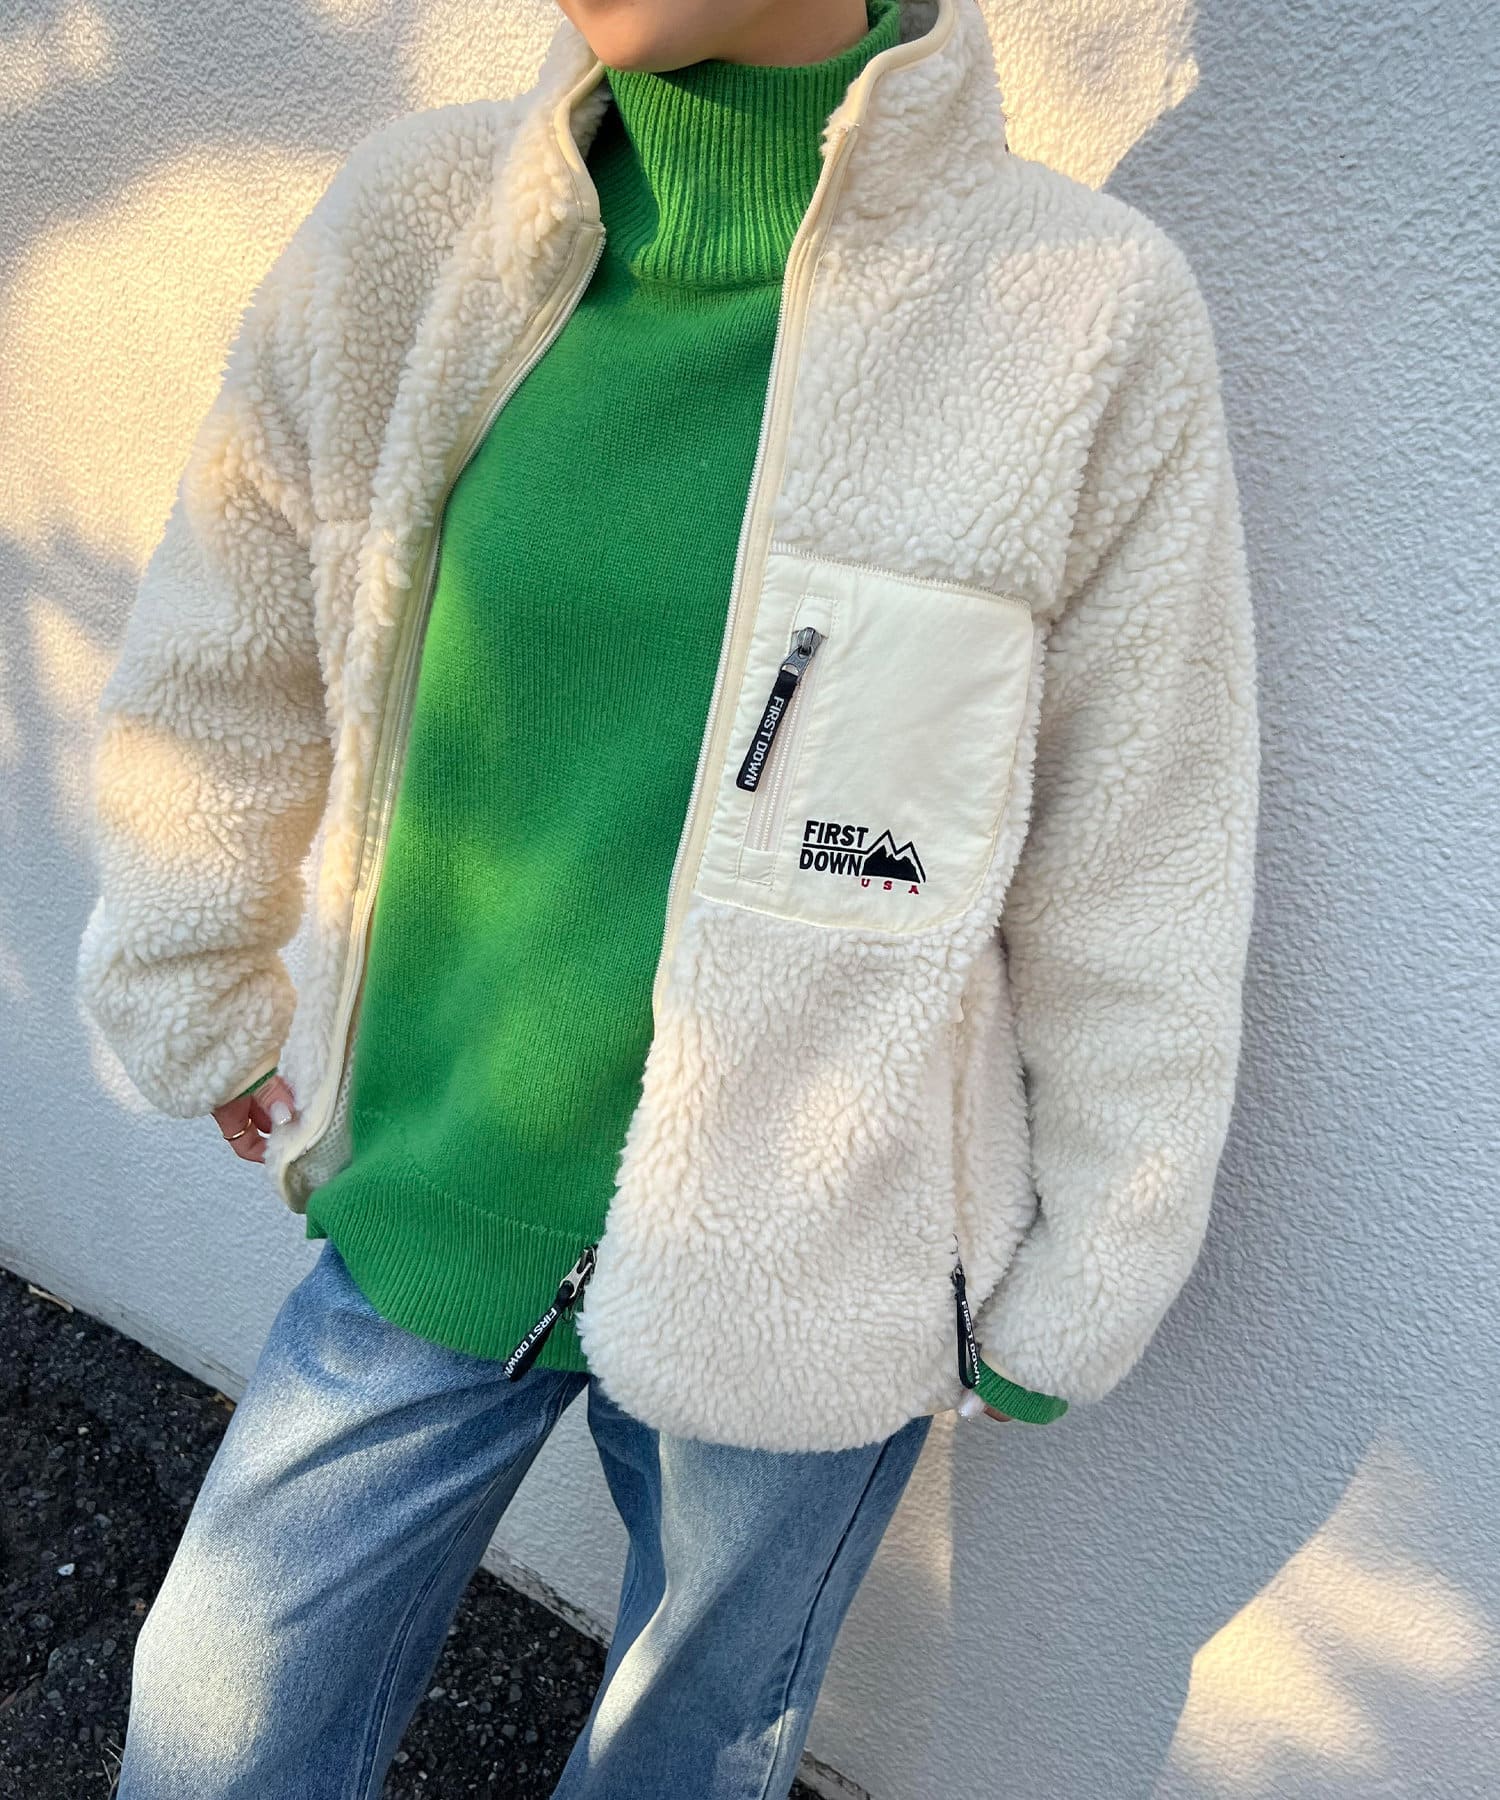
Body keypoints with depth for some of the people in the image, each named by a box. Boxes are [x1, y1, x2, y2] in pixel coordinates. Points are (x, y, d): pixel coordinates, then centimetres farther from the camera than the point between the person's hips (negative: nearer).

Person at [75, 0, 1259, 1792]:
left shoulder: (1091, 315, -13)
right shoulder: (412, 223, -5)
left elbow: (1135, 901, -7)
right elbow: (214, 672, 7)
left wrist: (1076, 1297, 1)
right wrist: (195, 1015, 15)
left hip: (798, 1283, -2)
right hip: (424, 1212, 3)